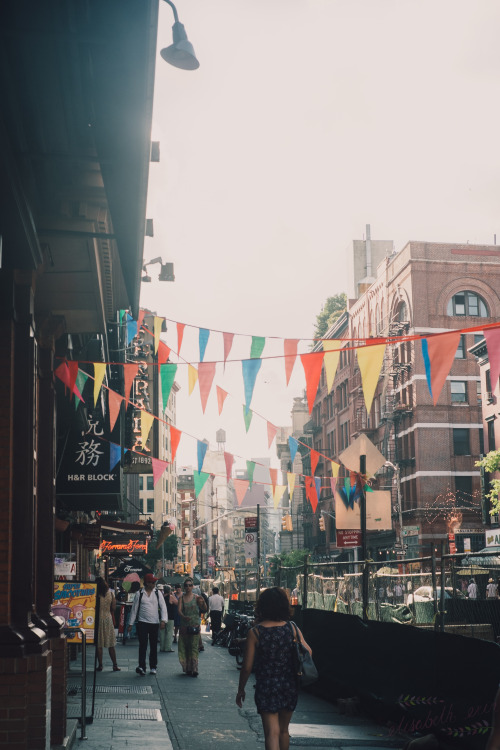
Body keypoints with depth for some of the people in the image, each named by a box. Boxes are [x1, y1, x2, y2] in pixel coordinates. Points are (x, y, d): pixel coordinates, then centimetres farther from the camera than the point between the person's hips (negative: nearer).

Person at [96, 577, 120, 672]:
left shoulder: (96, 595, -11)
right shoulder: (110, 593, -1)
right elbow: (113, 608, 4)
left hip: (98, 618, -3)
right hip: (108, 618, 3)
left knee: (99, 644, 5)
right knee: (111, 644, 9)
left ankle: (100, 666, 6)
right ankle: (115, 665, 11)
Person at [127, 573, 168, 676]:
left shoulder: (157, 593, 5)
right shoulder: (139, 594, 2)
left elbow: (163, 607, 1)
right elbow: (134, 609, 6)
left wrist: (163, 620, -13)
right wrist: (130, 624, 5)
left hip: (155, 623, 2)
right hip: (142, 623, -2)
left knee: (154, 646, 8)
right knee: (143, 645, -11)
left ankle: (153, 667, 18)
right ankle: (142, 667, -16)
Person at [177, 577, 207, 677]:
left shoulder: (196, 598, 3)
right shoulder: (181, 598, 6)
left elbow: (203, 610, -1)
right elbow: (179, 610, -5)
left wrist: (203, 603, -22)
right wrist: (184, 617, -25)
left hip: (195, 625, -2)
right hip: (184, 626, 2)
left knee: (194, 647, -8)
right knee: (184, 647, 4)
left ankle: (194, 669, -10)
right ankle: (187, 668, 14)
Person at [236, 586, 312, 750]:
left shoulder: (255, 632, -11)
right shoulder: (292, 628, -4)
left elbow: (247, 667, -8)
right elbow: (308, 652, -4)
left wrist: (241, 689, 5)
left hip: (266, 687, -3)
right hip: (290, 686, 4)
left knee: (272, 733, -3)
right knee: (283, 730, 21)